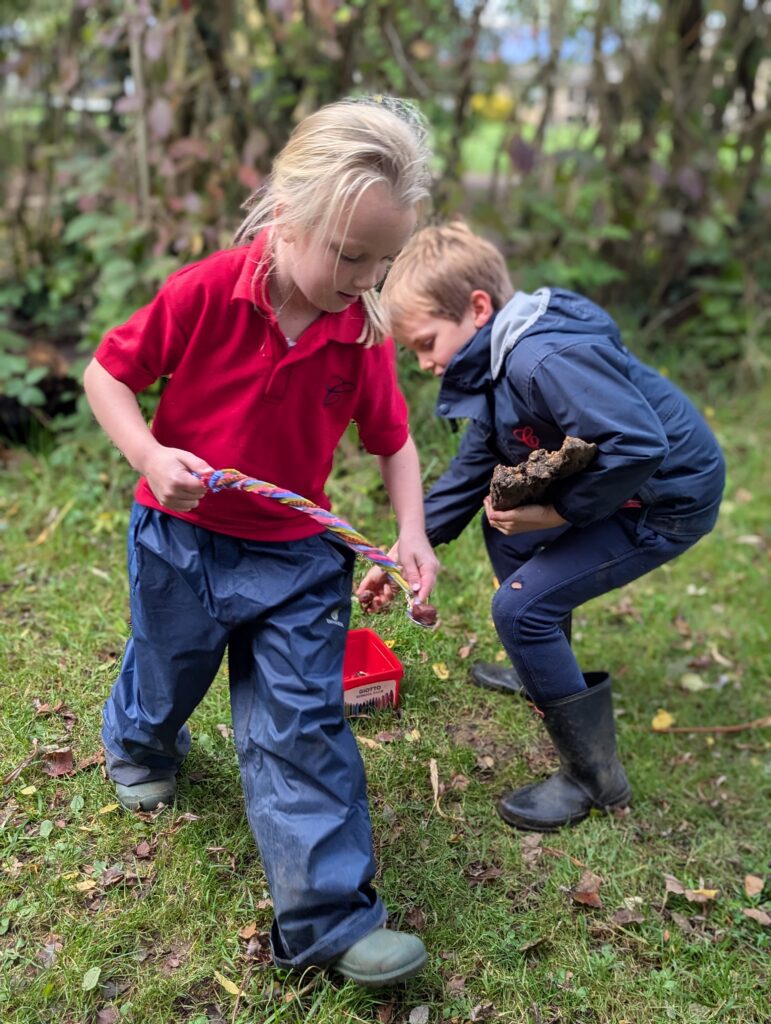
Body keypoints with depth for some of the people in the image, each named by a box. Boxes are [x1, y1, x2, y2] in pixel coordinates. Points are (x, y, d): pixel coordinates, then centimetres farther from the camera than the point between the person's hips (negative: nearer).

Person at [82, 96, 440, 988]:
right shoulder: (206, 293, -21)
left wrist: (410, 531, -14)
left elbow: (394, 441, 1)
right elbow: (106, 373, -10)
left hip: (297, 555, 2)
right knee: (166, 678, 23)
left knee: (304, 724, 0)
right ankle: (140, 748, 61)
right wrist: (148, 455, -27)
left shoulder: (363, 333, -11)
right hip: (180, 538, -1)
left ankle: (328, 915, 9)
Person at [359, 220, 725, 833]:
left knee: (522, 605, -14)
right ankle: (544, 673, 40)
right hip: (615, 484, 11)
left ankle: (595, 779, 1)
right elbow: (471, 474, 13)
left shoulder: (545, 361, -28)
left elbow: (637, 444, -35)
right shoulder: (494, 367, 6)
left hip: (669, 496, -11)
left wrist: (556, 513, -24)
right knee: (505, 530, 25)